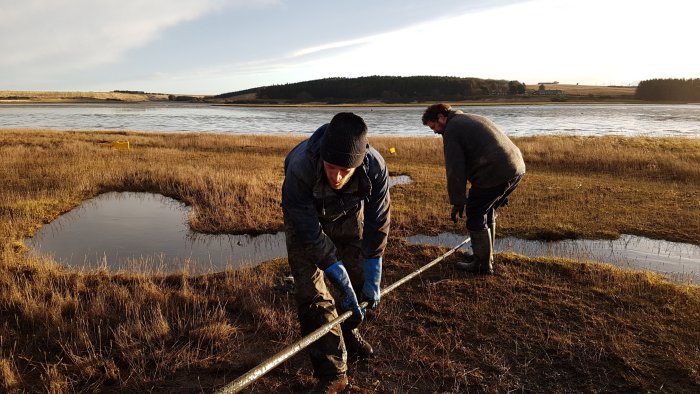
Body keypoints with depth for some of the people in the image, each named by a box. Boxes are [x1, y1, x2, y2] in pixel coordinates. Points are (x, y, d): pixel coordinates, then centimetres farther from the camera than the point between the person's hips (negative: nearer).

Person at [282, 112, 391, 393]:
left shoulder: (375, 167, -34)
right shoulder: (299, 169, -42)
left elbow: (377, 223, -21)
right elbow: (309, 234, -33)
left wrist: (372, 279, -16)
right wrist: (343, 284, -28)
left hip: (349, 214, 3)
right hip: (305, 216, -2)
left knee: (359, 276, 6)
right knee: (311, 291, -11)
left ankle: (348, 332, 37)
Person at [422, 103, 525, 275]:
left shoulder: (452, 129, -2)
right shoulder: (472, 119, 26)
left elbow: (455, 170, -9)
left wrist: (457, 202, -2)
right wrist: (502, 192, 31)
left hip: (495, 174, -9)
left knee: (475, 216, 4)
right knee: (487, 211, 23)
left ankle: (483, 265, 13)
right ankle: (485, 256, 34)